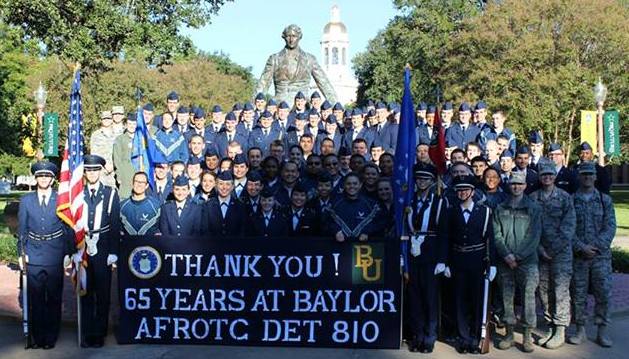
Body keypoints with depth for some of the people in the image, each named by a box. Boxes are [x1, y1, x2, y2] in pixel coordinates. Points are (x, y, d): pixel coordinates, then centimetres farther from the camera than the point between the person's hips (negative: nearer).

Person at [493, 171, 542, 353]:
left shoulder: (533, 208, 4)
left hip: (527, 260, -2)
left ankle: (527, 336, 5)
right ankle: (509, 334, 16)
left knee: (528, 295, -4)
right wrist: (506, 254, -8)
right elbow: (496, 234, 5)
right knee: (507, 296, 6)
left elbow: (535, 236, -2)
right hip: (505, 261, 2)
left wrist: (518, 256, -10)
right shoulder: (500, 208, 10)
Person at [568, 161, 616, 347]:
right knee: (579, 294, 4)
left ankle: (602, 330, 11)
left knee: (603, 292, -1)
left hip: (601, 255, 0)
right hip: (578, 255, 0)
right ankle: (580, 330, 15)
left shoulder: (605, 200, 8)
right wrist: (581, 247, -12)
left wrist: (595, 246, -12)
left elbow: (610, 227, 0)